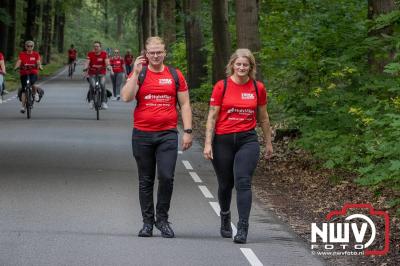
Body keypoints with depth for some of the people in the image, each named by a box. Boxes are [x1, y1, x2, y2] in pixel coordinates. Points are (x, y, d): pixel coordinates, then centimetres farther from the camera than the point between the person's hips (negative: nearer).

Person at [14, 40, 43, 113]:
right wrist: (16, 67, -30)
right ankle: (23, 106, 2)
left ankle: (35, 93, 3)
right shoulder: (22, 54, 2)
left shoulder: (36, 54, 2)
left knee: (32, 83, -31)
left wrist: (39, 66, -30)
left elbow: (38, 62, -8)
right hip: (24, 73, 1)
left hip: (33, 73, -1)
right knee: (24, 89, -4)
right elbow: (19, 62, -9)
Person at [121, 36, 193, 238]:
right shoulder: (138, 74, 5)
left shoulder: (175, 76, 8)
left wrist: (187, 131, 2)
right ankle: (147, 222, 16)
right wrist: (136, 73, -14)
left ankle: (162, 219, 4)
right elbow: (126, 97, -10)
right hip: (142, 135, 0)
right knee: (145, 181, 7)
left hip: (167, 134, 0)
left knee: (166, 177, -12)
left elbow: (184, 104, 10)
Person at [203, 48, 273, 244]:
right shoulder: (221, 86, -2)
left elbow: (263, 118, 15)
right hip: (223, 140, 0)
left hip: (247, 140, 0)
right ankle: (225, 217, 40)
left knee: (243, 182, -16)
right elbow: (212, 116, 0)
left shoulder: (258, 88, 4)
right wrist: (208, 143, -6)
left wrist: (268, 143, 19)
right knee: (225, 184, 12)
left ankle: (243, 227, -18)